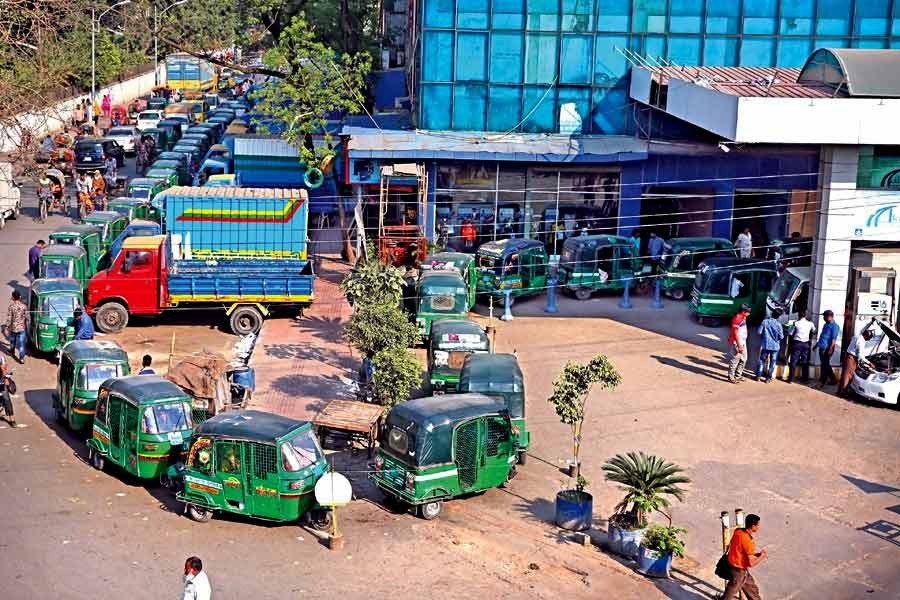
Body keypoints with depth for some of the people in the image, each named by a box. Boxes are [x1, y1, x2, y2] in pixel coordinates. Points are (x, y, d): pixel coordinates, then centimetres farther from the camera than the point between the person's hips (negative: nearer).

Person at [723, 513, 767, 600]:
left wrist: (757, 554, 6)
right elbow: (751, 563, -24)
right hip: (739, 572, -9)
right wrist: (762, 557, -7)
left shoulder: (738, 531, -4)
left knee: (753, 590, 23)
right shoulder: (748, 541, -27)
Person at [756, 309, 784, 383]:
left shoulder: (765, 321, -9)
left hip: (765, 345, 1)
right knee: (772, 362, 9)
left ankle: (758, 376, 15)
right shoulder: (778, 324, -12)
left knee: (762, 360, 14)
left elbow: (759, 332, -6)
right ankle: (768, 378, 10)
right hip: (775, 346, -1)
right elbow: (781, 337, -10)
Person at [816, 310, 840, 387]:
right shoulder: (826, 325, 17)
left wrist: (830, 349, -22)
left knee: (825, 364, -4)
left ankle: (822, 381, 1)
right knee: (823, 364, 11)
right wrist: (817, 344, 26)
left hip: (827, 348, -9)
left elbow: (834, 339, -17)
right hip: (822, 347, 9)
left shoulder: (834, 326, -11)